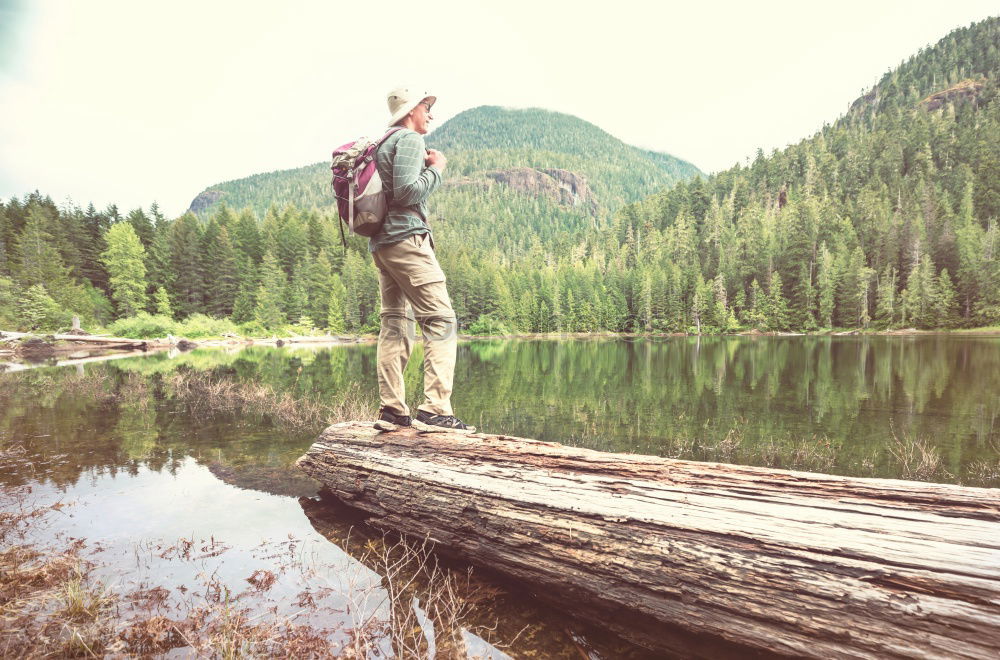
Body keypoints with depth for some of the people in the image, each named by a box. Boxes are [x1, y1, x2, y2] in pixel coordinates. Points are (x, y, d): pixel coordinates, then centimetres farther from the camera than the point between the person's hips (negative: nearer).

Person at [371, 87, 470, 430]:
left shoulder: (384, 143, 24)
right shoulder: (410, 139, -3)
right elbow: (407, 190, -16)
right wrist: (436, 168, -2)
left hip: (381, 242, 10)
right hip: (406, 237, -10)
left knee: (395, 322, 7)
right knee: (441, 320, -12)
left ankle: (392, 407, 6)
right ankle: (435, 407, -18)